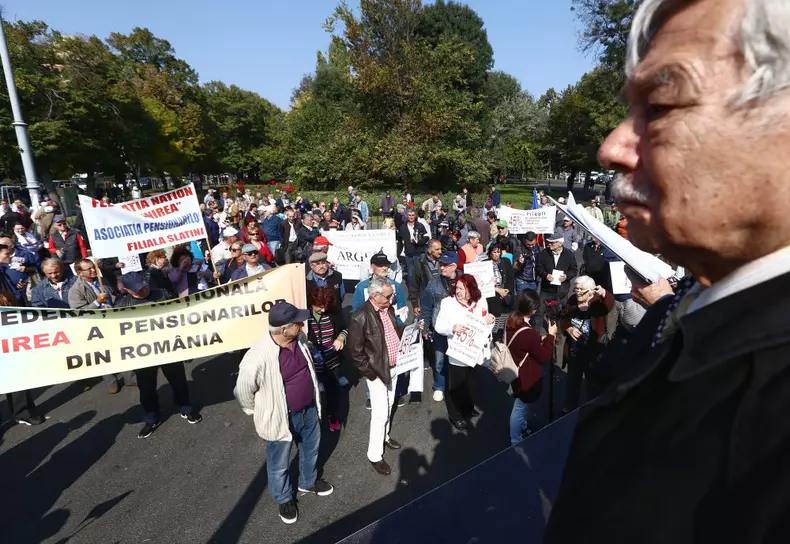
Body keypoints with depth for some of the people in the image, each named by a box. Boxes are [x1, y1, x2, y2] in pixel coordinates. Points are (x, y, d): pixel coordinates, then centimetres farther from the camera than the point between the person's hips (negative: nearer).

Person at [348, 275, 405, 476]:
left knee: (389, 406, 22)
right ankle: (375, 455, 18)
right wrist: (371, 373, -16)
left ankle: (384, 436, 45)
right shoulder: (360, 317, -24)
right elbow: (355, 352, -19)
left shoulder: (389, 309, -2)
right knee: (380, 413, 0)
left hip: (393, 367, 7)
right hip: (377, 371, -7)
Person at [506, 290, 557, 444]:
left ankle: (524, 429, 53)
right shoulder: (528, 333, -36)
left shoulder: (511, 319, -10)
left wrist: (541, 339, 4)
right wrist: (550, 336, -11)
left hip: (516, 371, 8)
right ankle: (516, 441, 34)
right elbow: (544, 358, -19)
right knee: (520, 407, 13)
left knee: (522, 405, 30)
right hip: (525, 376, -8)